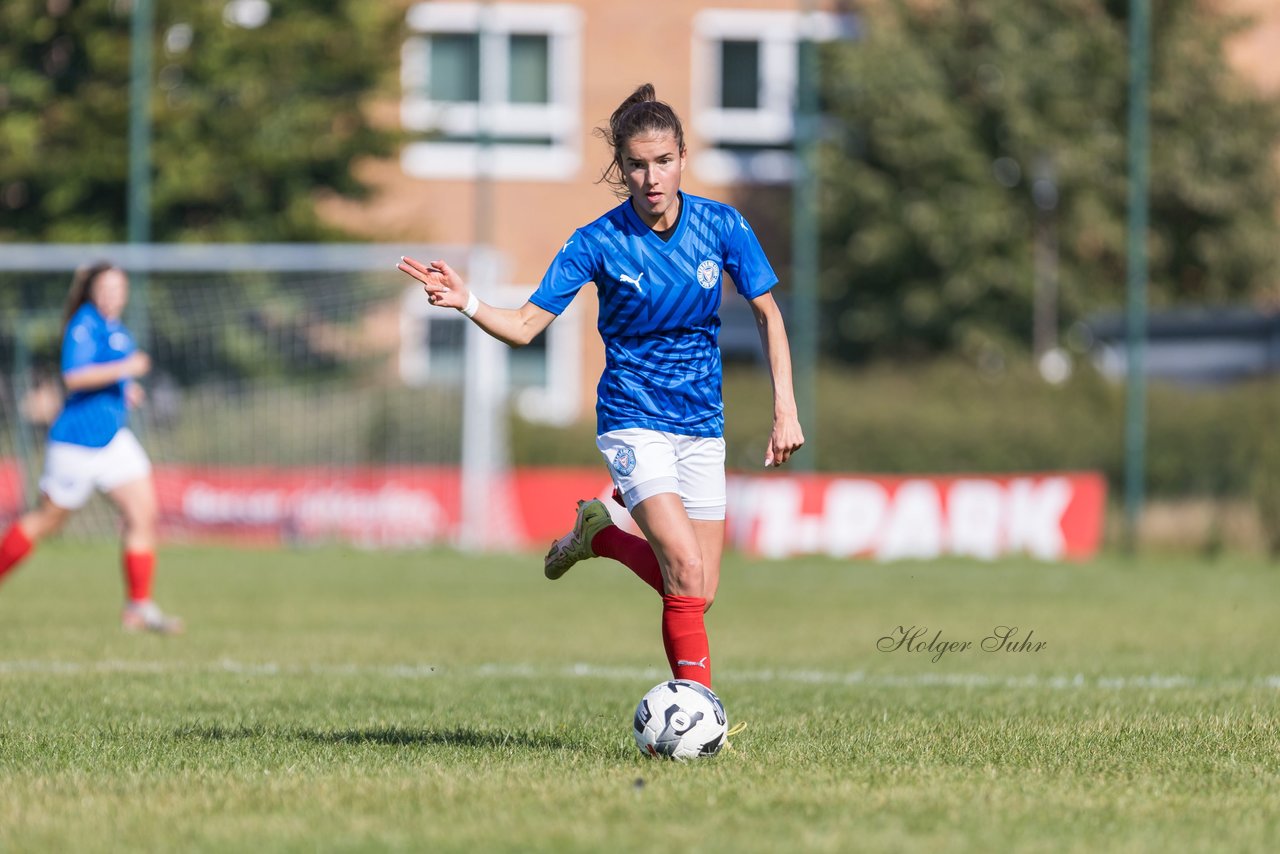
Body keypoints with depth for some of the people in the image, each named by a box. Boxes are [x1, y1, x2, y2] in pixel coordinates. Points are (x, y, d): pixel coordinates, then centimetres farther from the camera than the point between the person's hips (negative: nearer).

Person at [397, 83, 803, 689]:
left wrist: (785, 409, -2)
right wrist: (465, 303, -29)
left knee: (698, 592, 2)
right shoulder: (598, 243, -12)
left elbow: (767, 314, 5)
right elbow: (523, 326, -11)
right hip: (633, 420, -4)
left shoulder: (721, 226, -6)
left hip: (701, 423, 4)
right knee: (687, 571, -23)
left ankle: (599, 534, 27)